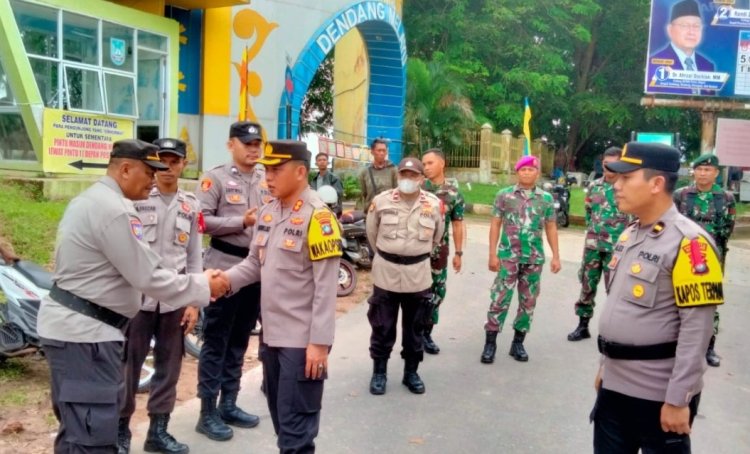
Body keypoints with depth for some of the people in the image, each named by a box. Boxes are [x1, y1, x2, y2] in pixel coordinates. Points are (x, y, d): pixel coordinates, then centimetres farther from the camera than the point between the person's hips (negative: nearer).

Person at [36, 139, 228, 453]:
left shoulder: (92, 199, 14)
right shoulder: (114, 209, -20)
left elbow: (138, 265, 13)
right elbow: (147, 276, -19)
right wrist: (202, 287, -7)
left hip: (71, 324, 11)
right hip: (84, 331, -11)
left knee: (77, 428, 21)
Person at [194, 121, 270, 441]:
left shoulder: (267, 180, 9)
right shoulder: (215, 178, -6)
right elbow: (202, 220, -13)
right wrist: (242, 222, -20)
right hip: (224, 268, -5)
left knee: (239, 341, 15)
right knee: (215, 342, 3)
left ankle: (228, 405, 28)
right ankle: (208, 412, 13)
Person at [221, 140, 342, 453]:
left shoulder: (317, 216, -15)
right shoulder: (267, 212, 8)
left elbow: (326, 286, -17)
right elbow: (255, 263, 13)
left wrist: (319, 342, -19)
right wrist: (225, 278, -7)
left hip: (303, 341, -8)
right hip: (271, 335, 8)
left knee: (296, 428, 1)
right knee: (281, 420, 21)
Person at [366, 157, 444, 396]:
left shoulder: (434, 204, -3)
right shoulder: (381, 201, -6)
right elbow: (372, 234, 10)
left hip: (418, 275, 1)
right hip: (386, 272, -1)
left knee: (414, 328, 12)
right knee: (382, 327, 7)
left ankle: (411, 372, 27)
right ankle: (379, 372, 22)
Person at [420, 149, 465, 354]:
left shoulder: (453, 194, 3)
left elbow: (458, 224, 7)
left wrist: (458, 253, 6)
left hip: (439, 251, 2)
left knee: (436, 292, 9)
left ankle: (426, 332, 23)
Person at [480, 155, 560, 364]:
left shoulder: (546, 198, 5)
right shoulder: (504, 195, 0)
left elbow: (551, 228, 9)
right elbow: (495, 225, 0)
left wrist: (556, 256, 5)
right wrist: (493, 254, -4)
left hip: (534, 259, 3)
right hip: (508, 256, -2)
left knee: (528, 302, 9)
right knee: (499, 299, -3)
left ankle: (518, 343, 22)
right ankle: (490, 343, 6)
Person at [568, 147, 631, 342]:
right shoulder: (594, 186, 7)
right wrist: (592, 229, 12)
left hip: (617, 246, -4)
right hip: (593, 244, 5)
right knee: (587, 285, 10)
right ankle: (583, 326, 21)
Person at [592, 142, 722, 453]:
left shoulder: (688, 242, -17)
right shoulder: (628, 236, 8)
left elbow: (696, 328, -19)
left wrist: (678, 398, -19)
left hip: (658, 393, -7)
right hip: (614, 384, 8)